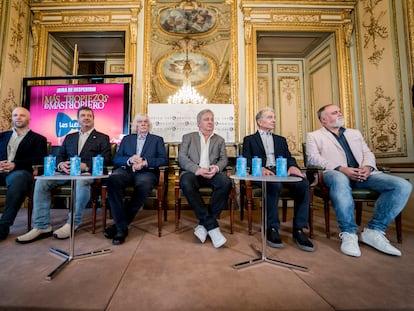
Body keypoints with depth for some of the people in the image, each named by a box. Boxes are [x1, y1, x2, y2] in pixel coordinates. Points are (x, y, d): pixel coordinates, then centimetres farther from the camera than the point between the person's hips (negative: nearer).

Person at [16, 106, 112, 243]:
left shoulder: (102, 138, 11)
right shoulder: (69, 137, 27)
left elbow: (105, 159, -2)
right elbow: (59, 156, 19)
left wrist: (84, 165, -17)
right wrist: (61, 164, -6)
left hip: (87, 172, -5)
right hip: (66, 172, 5)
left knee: (82, 182, -38)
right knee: (41, 181, -20)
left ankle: (73, 223, -21)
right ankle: (42, 227, -13)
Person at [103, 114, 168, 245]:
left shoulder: (157, 139, 20)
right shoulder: (126, 139, 26)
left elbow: (164, 160, 5)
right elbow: (116, 159, 14)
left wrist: (145, 162, -10)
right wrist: (129, 160, -8)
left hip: (147, 172, -2)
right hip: (126, 170, 2)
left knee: (144, 186, -37)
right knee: (112, 180, -33)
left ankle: (119, 225, -21)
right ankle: (122, 227, -27)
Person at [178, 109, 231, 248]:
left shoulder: (219, 140, 22)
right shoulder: (188, 137, 17)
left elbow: (223, 159, 12)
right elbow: (182, 158, 3)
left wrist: (216, 168, -13)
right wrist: (197, 169, -15)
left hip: (212, 173, 2)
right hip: (193, 172, -1)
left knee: (226, 182, -32)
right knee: (186, 183, -36)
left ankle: (204, 224, -21)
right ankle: (212, 226, -28)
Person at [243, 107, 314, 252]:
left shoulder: (281, 140, 29)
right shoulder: (249, 139, 16)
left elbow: (289, 157, 15)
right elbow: (246, 161, 2)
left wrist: (293, 166, -10)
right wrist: (260, 168, -19)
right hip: (262, 173, -4)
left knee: (303, 183, -26)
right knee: (275, 185, -36)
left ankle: (298, 229, -17)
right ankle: (272, 228, -21)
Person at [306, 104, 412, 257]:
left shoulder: (355, 133, 30)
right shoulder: (314, 136, 13)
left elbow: (367, 153, 21)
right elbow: (313, 158, -2)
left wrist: (367, 166, -4)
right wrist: (340, 168, -16)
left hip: (363, 173, 6)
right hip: (336, 173, -5)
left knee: (403, 186, -18)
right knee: (340, 181, -41)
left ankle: (374, 230, -12)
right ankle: (348, 233, -26)